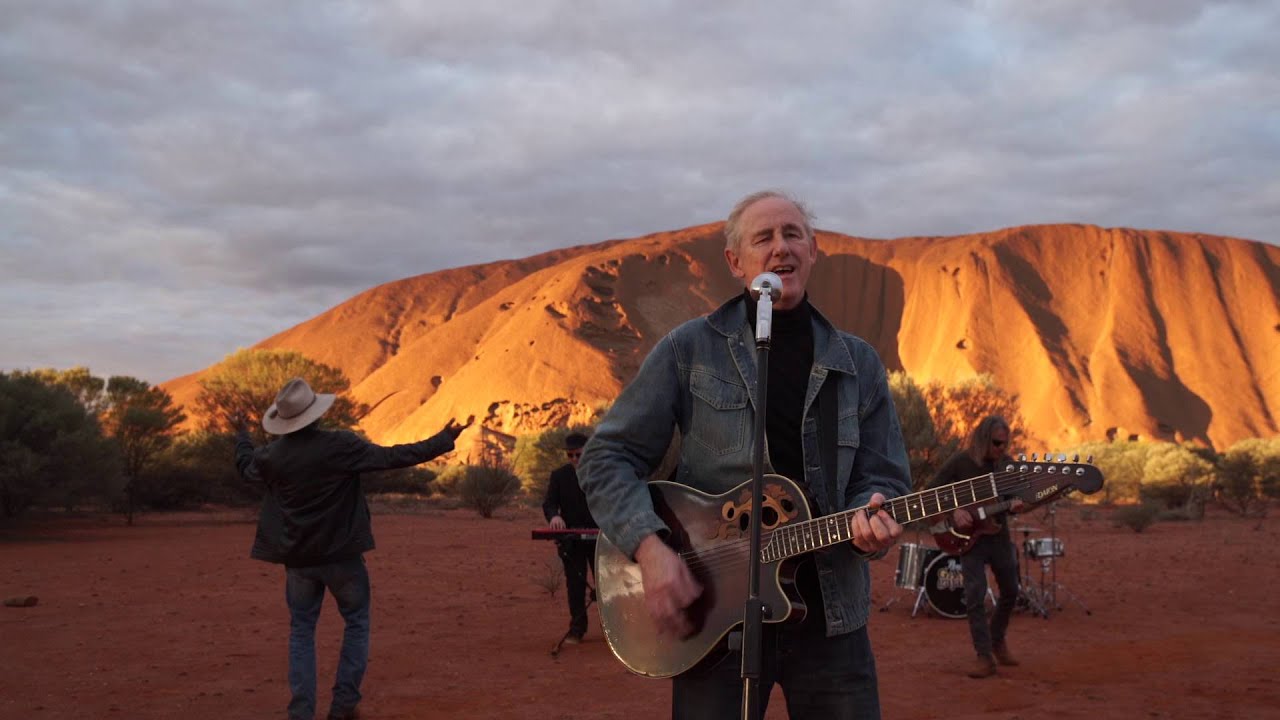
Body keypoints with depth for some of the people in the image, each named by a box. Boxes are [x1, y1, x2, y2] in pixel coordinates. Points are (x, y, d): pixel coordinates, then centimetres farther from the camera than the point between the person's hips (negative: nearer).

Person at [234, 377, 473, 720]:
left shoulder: (272, 454, -3)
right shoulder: (341, 445, -16)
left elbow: (245, 465, 20)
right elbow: (393, 457, -15)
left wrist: (242, 435, 41)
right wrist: (444, 440, -8)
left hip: (297, 558, 3)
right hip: (341, 555, -3)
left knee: (301, 631, 14)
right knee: (356, 623, 14)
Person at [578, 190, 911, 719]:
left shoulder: (859, 364, 9)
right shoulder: (688, 350, 0)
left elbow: (883, 474, 9)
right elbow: (607, 458, -2)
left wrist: (872, 517, -15)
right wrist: (650, 548, -17)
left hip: (830, 616, 3)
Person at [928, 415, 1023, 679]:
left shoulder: (1006, 463, 0)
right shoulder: (961, 462, -12)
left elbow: (1014, 495, 7)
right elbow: (932, 491, -9)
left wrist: (1015, 505, -16)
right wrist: (954, 511, -22)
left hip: (998, 535, 5)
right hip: (968, 537, -4)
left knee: (1010, 592, 13)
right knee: (975, 595, -11)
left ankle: (997, 640, 36)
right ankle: (985, 657, -7)